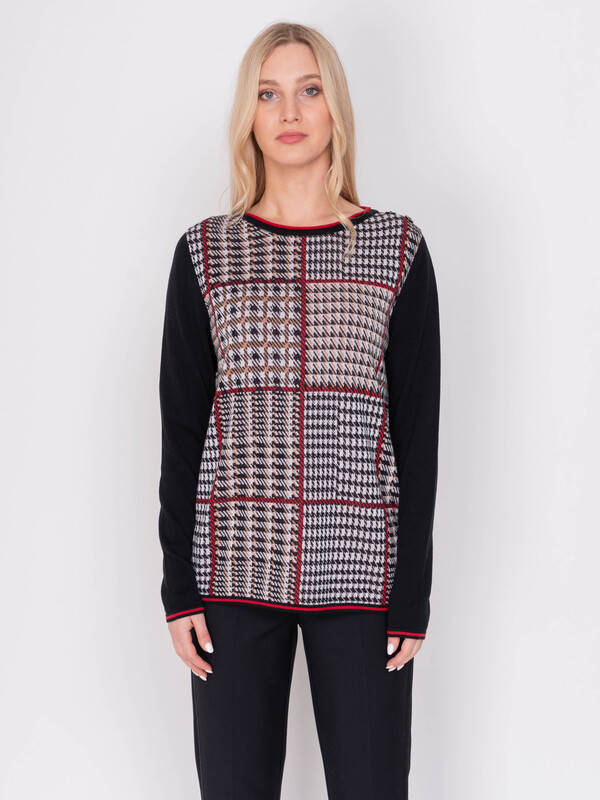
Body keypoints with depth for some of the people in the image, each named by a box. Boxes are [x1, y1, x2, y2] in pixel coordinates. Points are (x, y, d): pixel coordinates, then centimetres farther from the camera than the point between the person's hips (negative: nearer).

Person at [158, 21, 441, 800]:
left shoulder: (398, 247, 4)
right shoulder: (205, 252, 6)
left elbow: (418, 428, 2)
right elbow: (180, 427, 5)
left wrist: (414, 592, -3)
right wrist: (179, 585, 0)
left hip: (360, 571, 0)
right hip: (235, 565, 1)